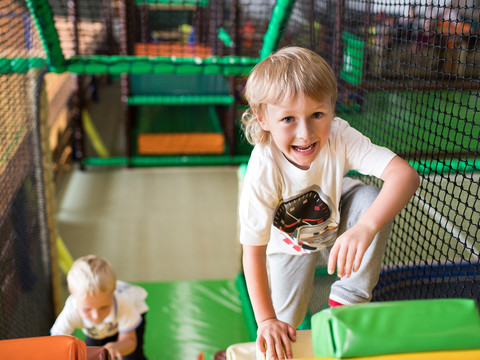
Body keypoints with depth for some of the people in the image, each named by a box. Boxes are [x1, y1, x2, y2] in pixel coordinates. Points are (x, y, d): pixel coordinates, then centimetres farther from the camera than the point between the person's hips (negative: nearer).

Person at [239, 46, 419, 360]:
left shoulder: (339, 137, -35)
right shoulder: (263, 171, -37)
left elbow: (406, 174, -47)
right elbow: (253, 251, -30)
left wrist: (366, 228, -62)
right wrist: (266, 320, -30)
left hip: (337, 217, 1)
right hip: (289, 239, 0)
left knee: (372, 199, -32)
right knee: (285, 323, -4)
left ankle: (346, 301, -14)